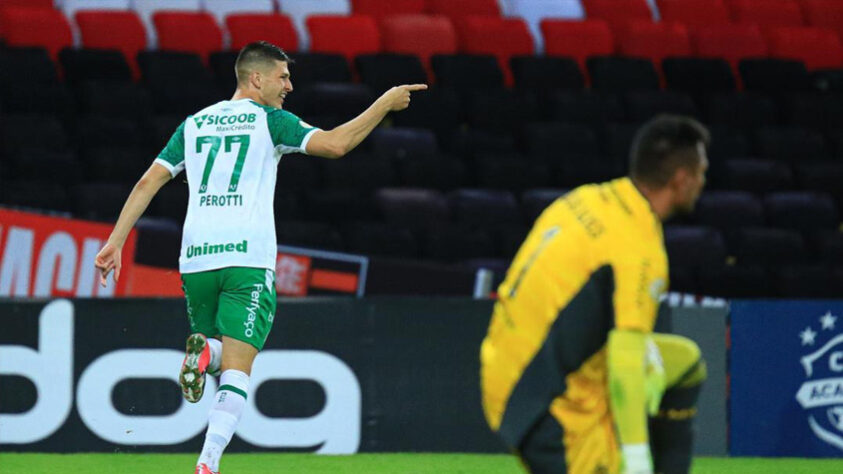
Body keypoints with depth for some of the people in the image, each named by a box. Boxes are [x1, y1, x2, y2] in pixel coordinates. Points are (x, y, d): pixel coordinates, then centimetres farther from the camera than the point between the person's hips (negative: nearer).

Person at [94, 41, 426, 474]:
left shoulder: (194, 124, 17)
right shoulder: (269, 120, 3)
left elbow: (148, 182, 13)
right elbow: (335, 144, -8)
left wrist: (115, 243, 13)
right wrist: (385, 104, 2)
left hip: (196, 257, 4)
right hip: (249, 257, -4)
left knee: (221, 353, 21)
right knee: (236, 369, -7)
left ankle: (203, 350, -15)